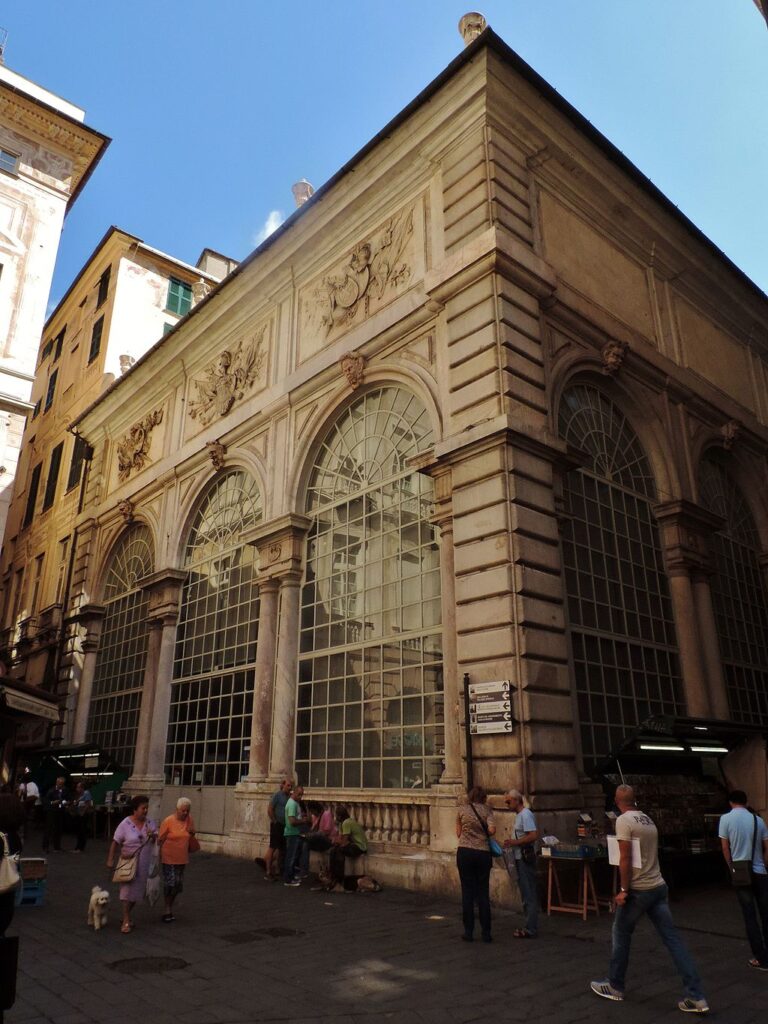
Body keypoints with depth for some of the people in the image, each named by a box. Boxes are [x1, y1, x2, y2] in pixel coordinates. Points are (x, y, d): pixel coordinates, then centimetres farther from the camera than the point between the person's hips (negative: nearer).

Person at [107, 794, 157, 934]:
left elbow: (157, 839, 4)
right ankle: (126, 921, 4)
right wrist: (110, 859, -13)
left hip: (144, 864, 5)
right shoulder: (125, 824, -13)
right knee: (127, 889, -4)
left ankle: (126, 914, 31)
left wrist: (153, 835, -17)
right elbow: (115, 842, -10)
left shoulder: (150, 823, 0)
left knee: (138, 890, 12)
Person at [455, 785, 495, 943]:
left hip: (465, 852, 0)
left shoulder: (462, 810, 4)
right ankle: (486, 933, 12)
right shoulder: (487, 810, 1)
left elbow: (458, 834, 6)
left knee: (467, 892, 6)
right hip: (483, 853, 0)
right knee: (483, 893, 9)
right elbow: (492, 829, -11)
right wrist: (483, 834, 9)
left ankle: (468, 931, 10)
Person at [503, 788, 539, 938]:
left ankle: (530, 930, 3)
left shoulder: (525, 815, -16)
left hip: (525, 859, -10)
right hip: (521, 858, 10)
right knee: (527, 893, 16)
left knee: (529, 895, -3)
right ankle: (531, 927, 24)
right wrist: (512, 843, 8)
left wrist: (515, 842, -19)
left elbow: (534, 835, -25)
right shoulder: (520, 815, 14)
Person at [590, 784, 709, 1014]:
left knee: (621, 935, 11)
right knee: (673, 939, 6)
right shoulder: (648, 820, 11)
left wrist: (624, 890, -13)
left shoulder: (624, 821, -13)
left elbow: (626, 858, -18)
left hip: (638, 890, -7)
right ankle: (696, 997, 3)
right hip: (658, 886, 7)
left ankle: (615, 987, 22)